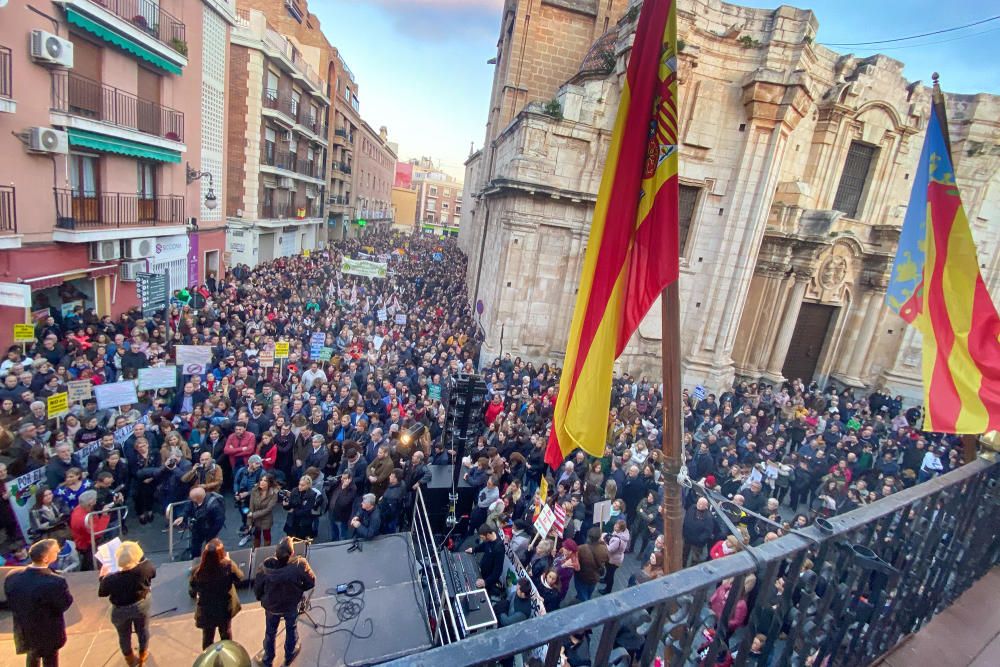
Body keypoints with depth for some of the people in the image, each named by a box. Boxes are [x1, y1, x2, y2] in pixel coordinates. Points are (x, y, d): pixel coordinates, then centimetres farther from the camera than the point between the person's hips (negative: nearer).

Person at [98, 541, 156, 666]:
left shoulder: (112, 579, -34)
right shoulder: (146, 568, -31)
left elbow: (101, 593, -11)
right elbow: (153, 570, -5)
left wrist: (103, 576, 1)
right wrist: (141, 558, 6)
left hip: (121, 610, -1)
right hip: (142, 605, 1)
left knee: (124, 636, 28)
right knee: (143, 631, 27)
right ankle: (143, 655, 49)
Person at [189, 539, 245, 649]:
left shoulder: (198, 570, -26)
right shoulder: (228, 566, -28)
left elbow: (192, 591, -9)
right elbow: (239, 577, -8)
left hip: (206, 610, 0)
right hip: (225, 607, 0)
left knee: (207, 637, 25)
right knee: (226, 634, 26)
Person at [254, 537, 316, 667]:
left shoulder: (266, 567, -32)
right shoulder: (299, 565, -35)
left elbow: (257, 588, -14)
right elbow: (311, 583, -19)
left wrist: (262, 598, 8)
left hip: (271, 606, 1)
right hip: (292, 605, -1)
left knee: (270, 633, 28)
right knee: (291, 629, 28)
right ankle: (289, 656, 50)